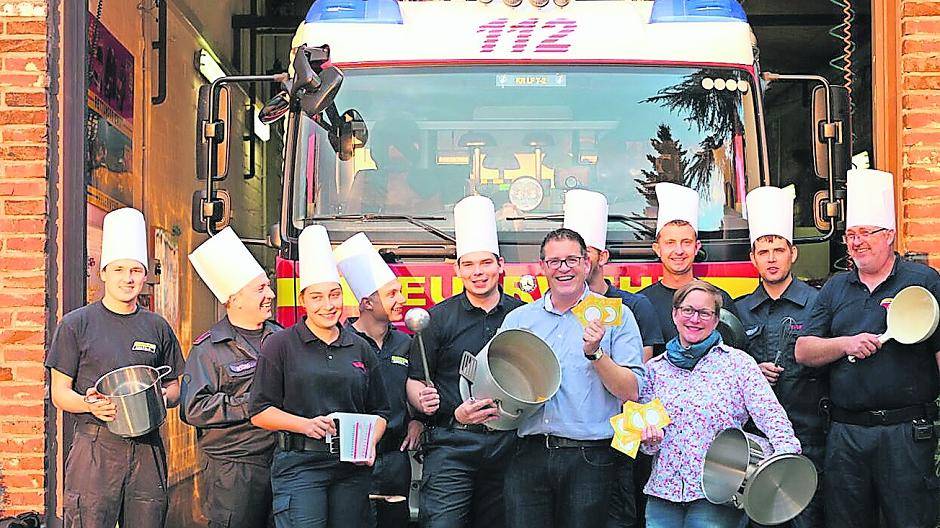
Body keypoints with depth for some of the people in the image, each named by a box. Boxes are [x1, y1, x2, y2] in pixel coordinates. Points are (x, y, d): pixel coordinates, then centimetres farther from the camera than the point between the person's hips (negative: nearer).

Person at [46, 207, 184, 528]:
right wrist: (89, 404, -17)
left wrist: (164, 397, -4)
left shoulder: (157, 328, 13)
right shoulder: (76, 324, 4)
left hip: (147, 449, 3)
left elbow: (174, 386, 19)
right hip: (95, 445, -3)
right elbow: (60, 393, 3)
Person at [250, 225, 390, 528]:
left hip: (352, 469, 4)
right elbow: (260, 412, -1)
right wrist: (307, 425, -15)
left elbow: (379, 411, 18)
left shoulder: (360, 349, 13)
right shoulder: (280, 345, 2)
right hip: (299, 466, -4)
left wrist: (370, 444, -2)